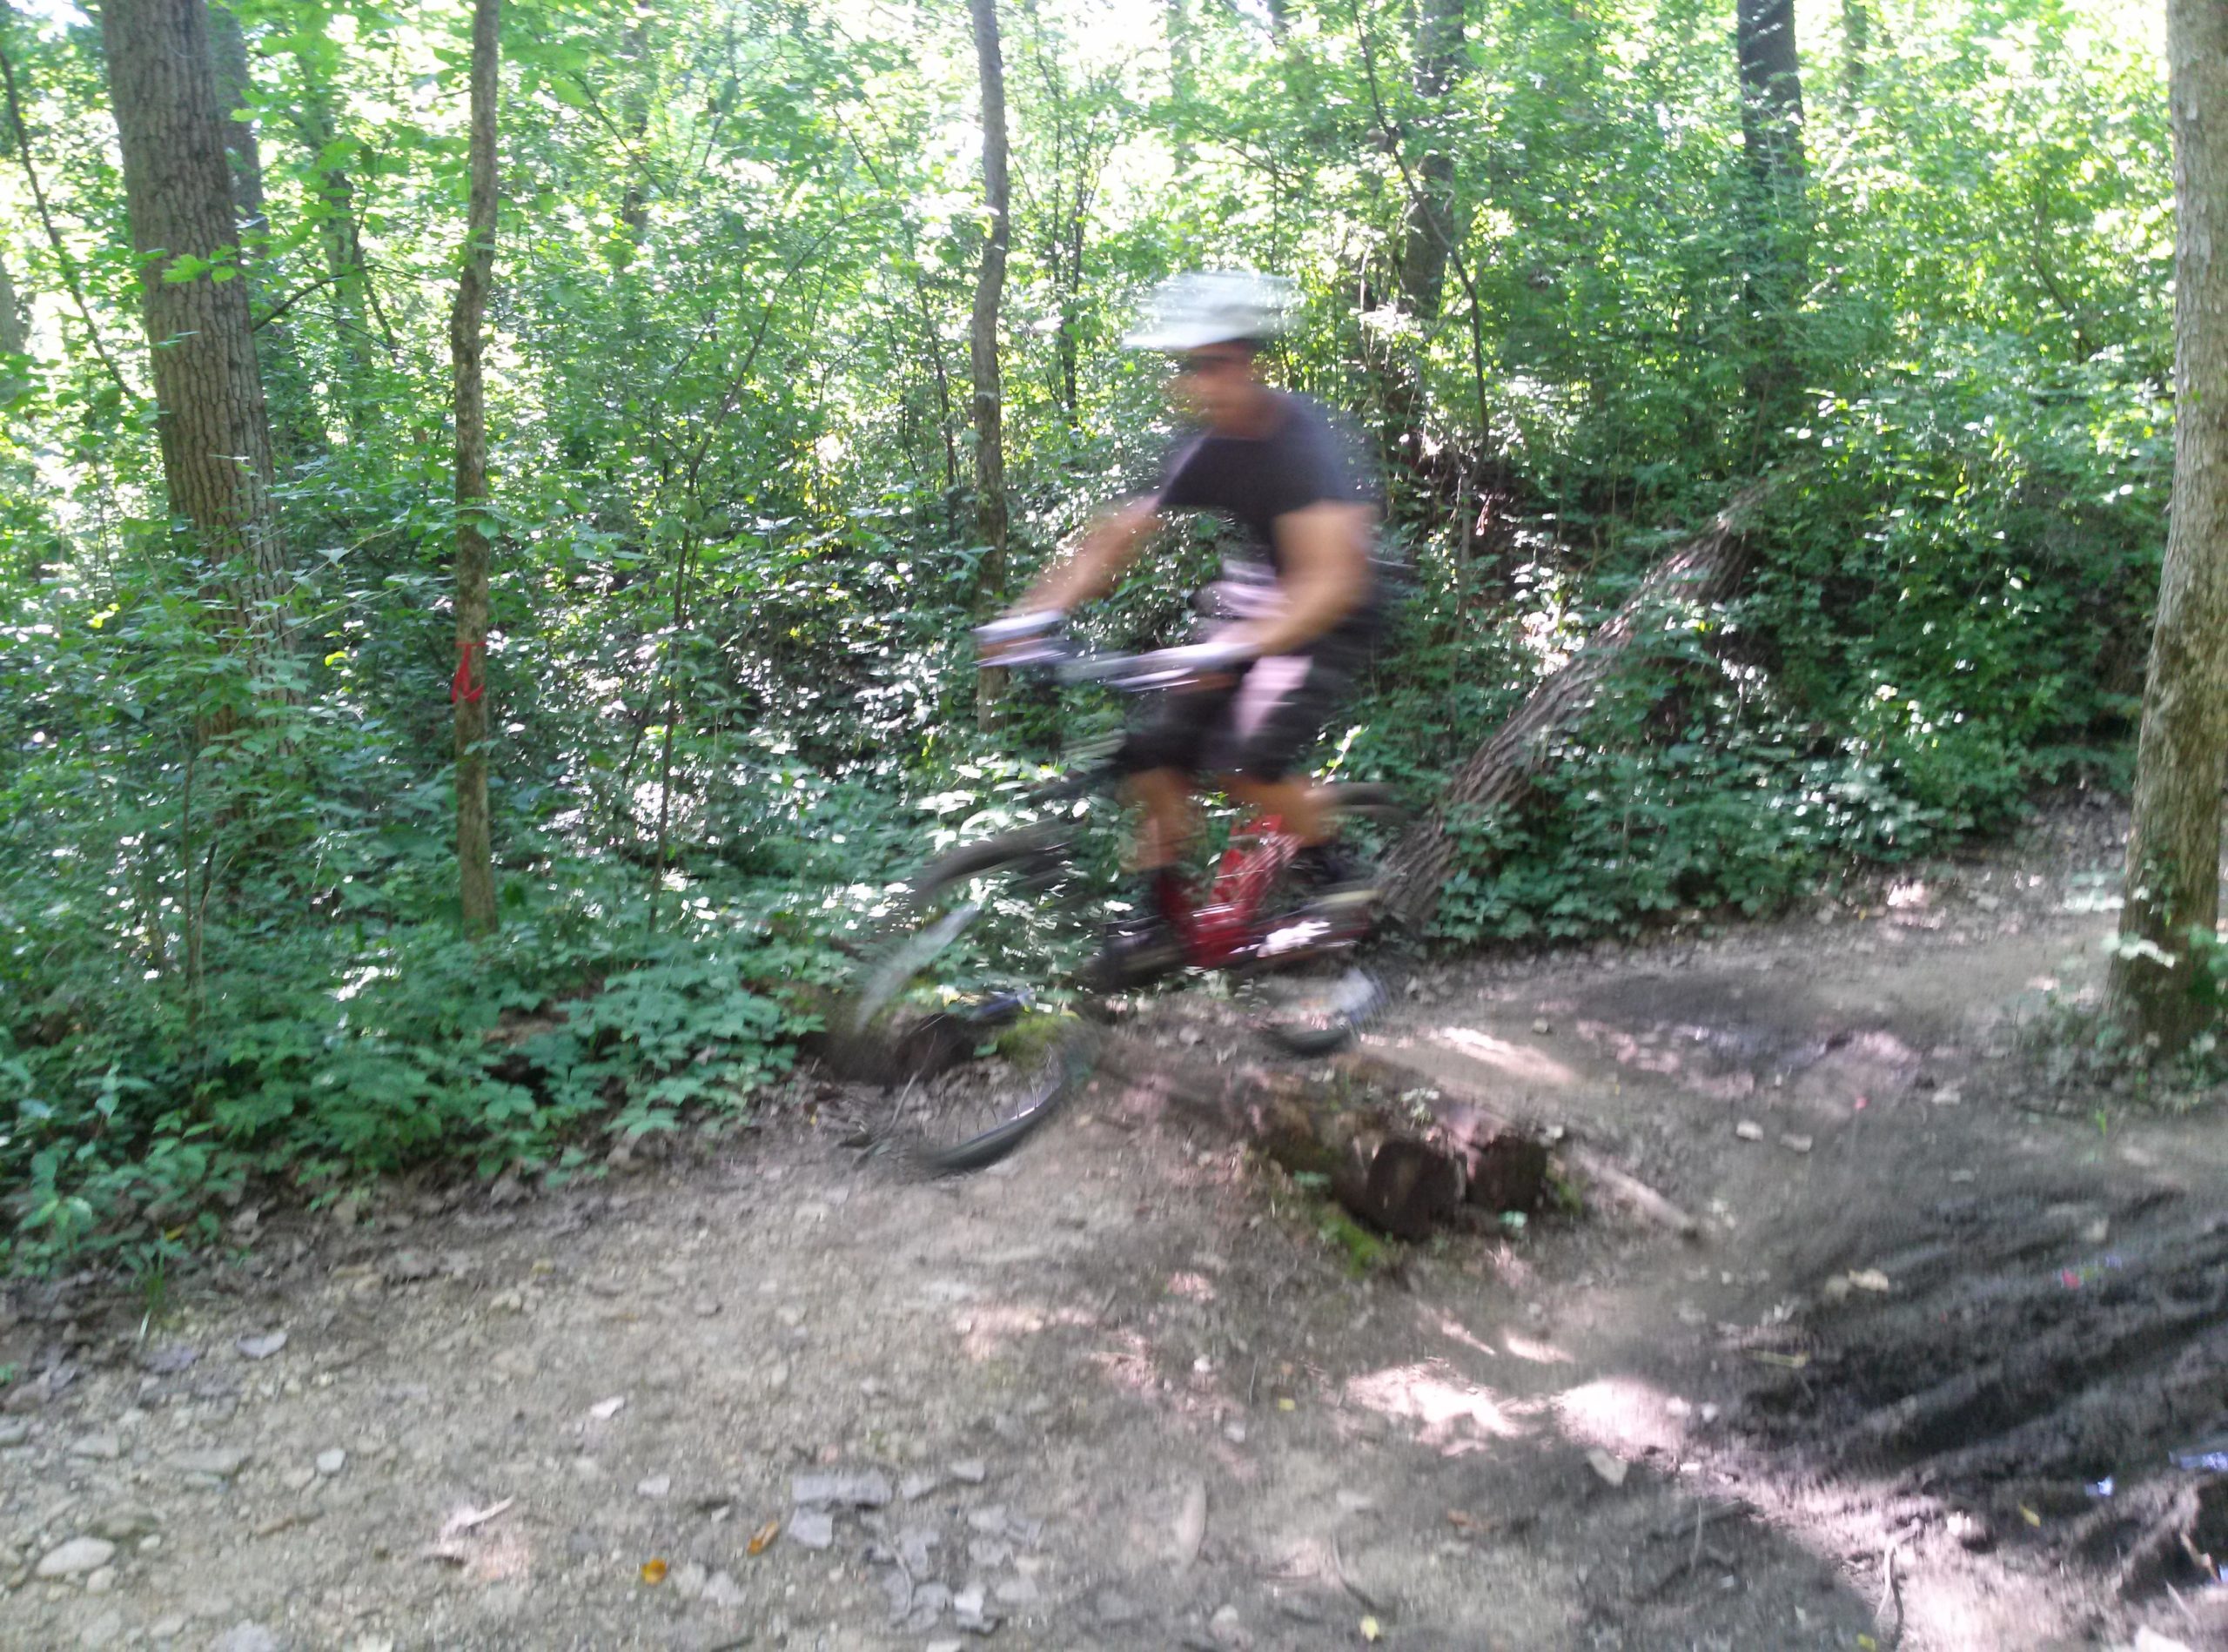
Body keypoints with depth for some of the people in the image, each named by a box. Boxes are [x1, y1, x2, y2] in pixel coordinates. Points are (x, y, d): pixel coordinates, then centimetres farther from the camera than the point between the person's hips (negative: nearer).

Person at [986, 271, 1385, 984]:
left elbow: (1332, 581, -38)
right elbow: (1116, 537, -5)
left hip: (1329, 624, -6)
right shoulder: (1208, 448, -7)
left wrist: (1237, 647, -51)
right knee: (1158, 752, -5)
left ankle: (1331, 871, 2)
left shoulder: (1305, 442, -28)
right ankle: (1155, 915, 11)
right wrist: (1030, 615, -18)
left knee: (1249, 758, -25)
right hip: (1253, 606, 7)